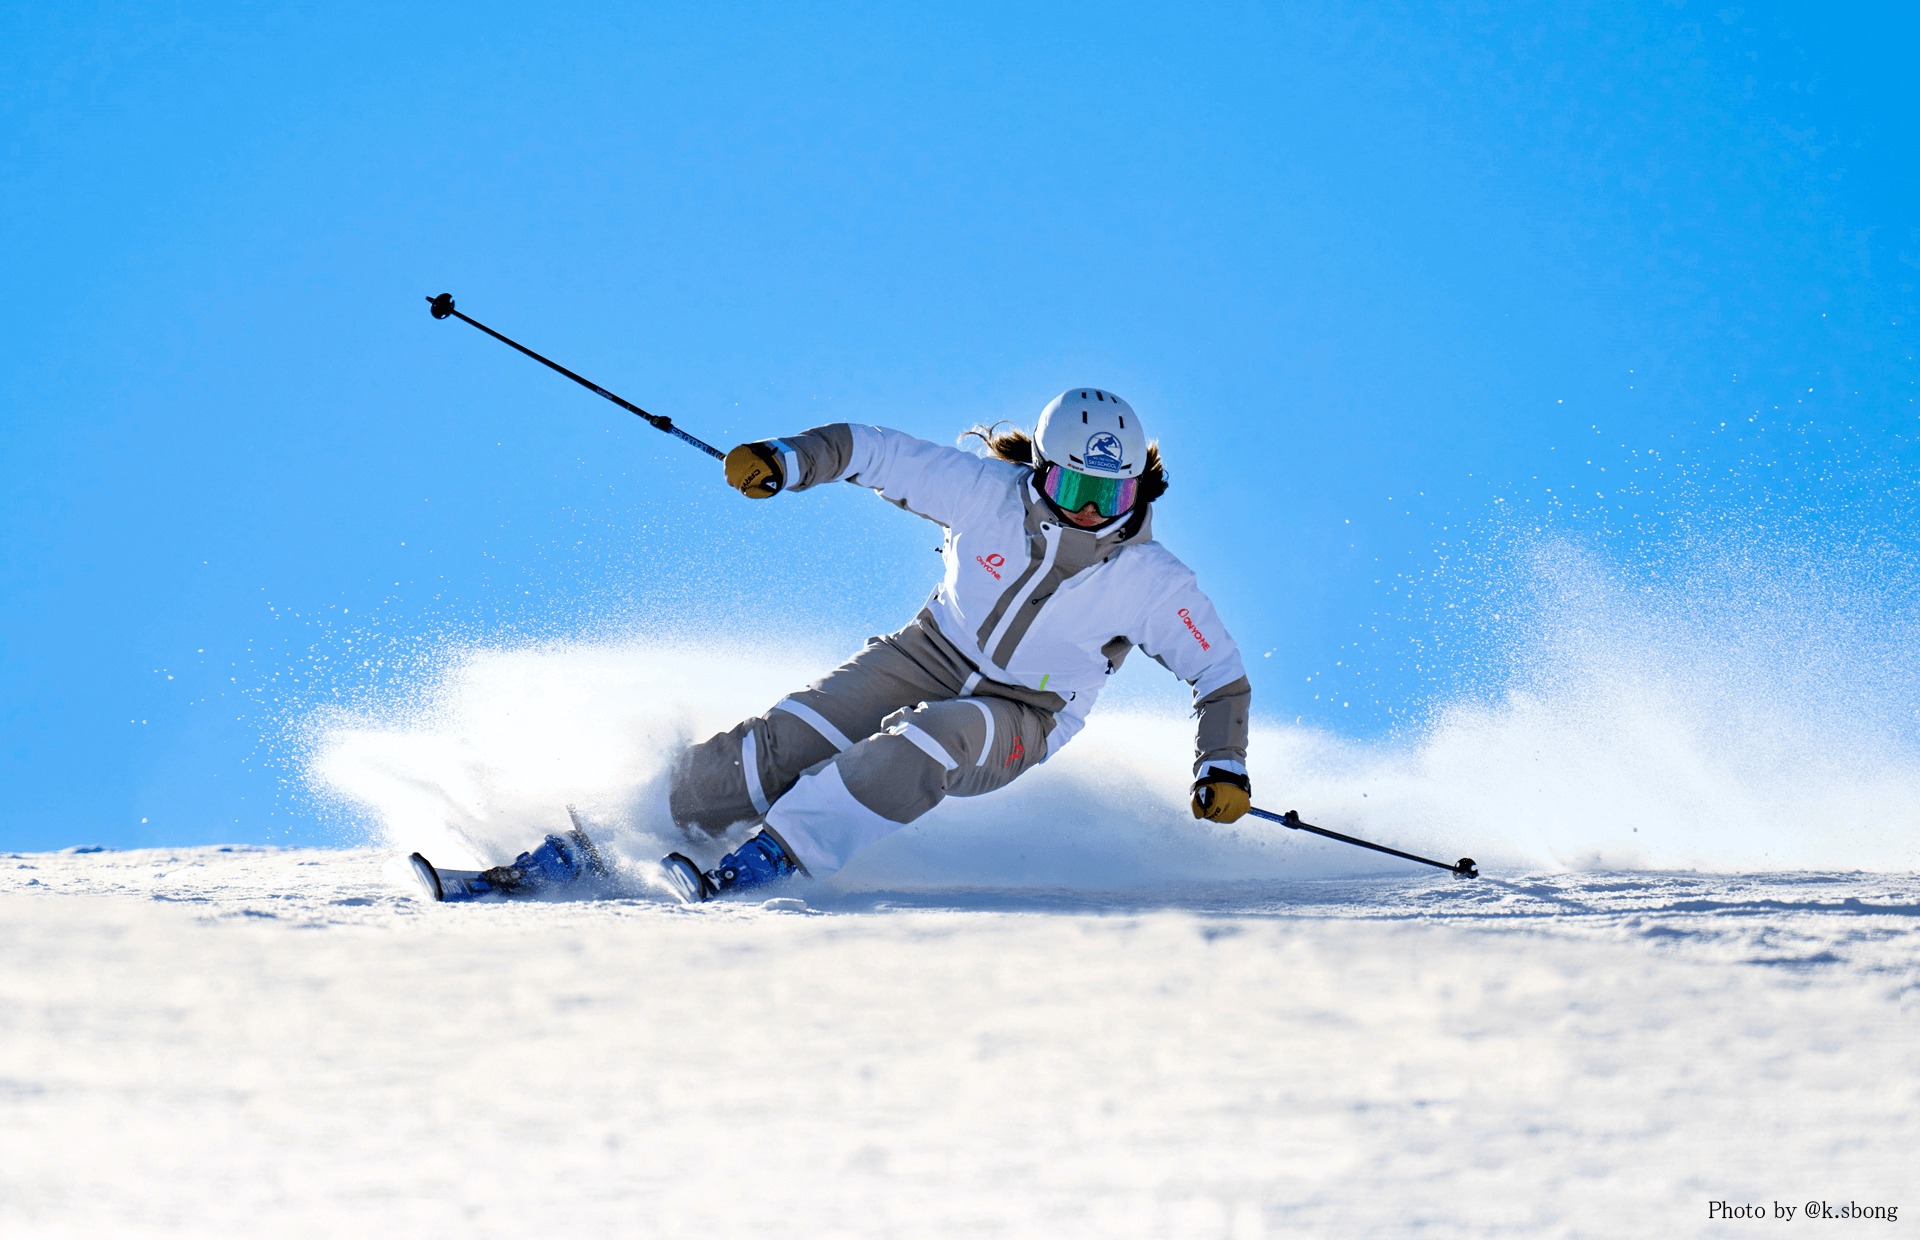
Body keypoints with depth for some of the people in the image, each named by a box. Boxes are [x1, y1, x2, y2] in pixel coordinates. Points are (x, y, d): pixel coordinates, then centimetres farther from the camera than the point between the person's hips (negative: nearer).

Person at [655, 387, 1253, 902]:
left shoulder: (1153, 583, -18)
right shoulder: (990, 493, -17)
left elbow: (1222, 676, -8)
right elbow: (875, 452, -11)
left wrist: (1222, 765, -21)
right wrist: (787, 458, -25)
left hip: (1018, 721, -2)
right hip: (930, 659, 2)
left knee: (937, 737, -36)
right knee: (789, 736, -18)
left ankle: (777, 852, -35)